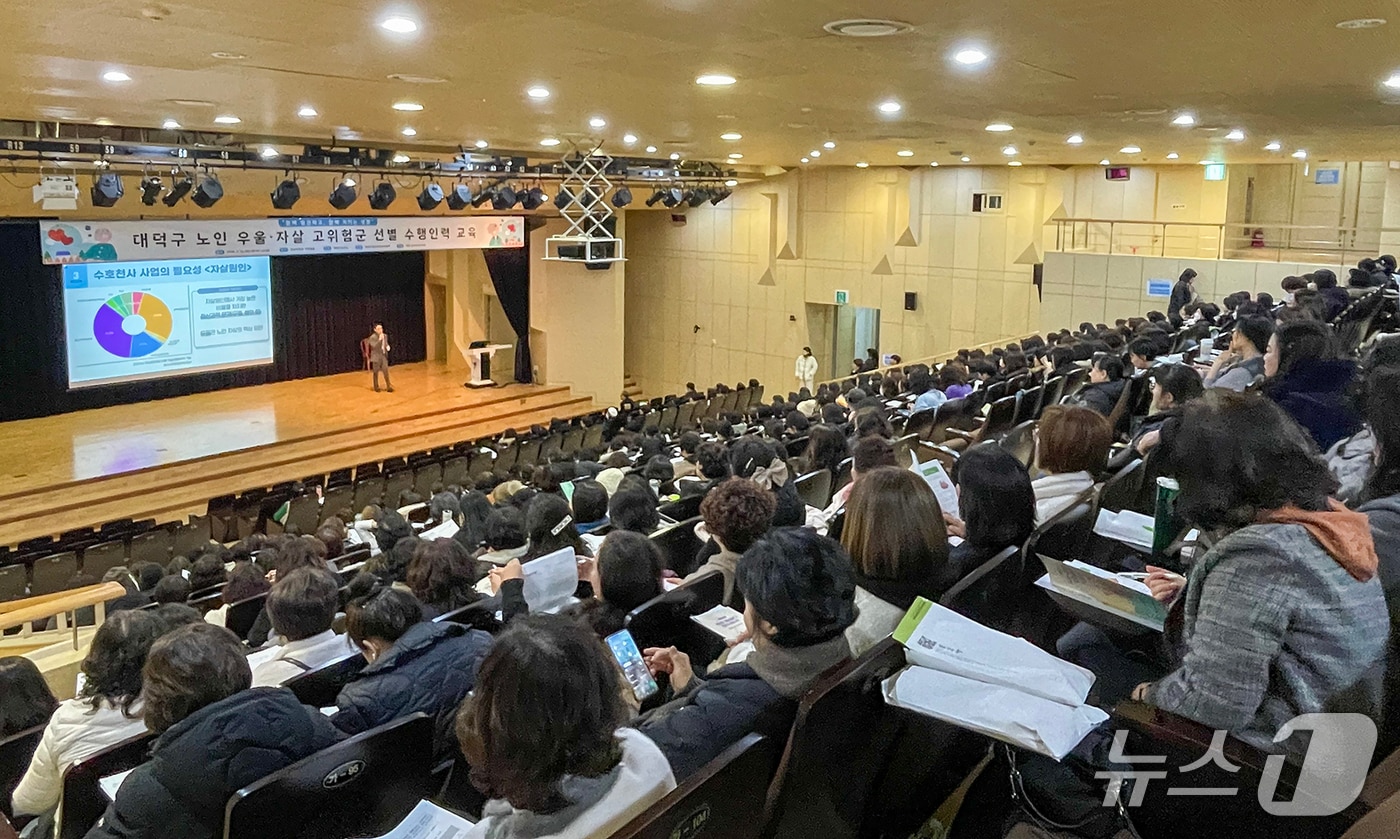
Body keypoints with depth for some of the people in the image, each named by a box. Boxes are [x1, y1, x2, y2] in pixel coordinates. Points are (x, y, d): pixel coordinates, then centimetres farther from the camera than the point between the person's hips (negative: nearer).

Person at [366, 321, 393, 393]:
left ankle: (388, 386, 7)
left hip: (384, 356, 4)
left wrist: (387, 346, -3)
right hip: (376, 357, -4)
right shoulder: (372, 337, -15)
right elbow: (374, 347, -25)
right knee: (376, 372, 7)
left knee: (386, 371, -1)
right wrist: (379, 339, -31)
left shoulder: (385, 335, 4)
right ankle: (376, 387, 19)